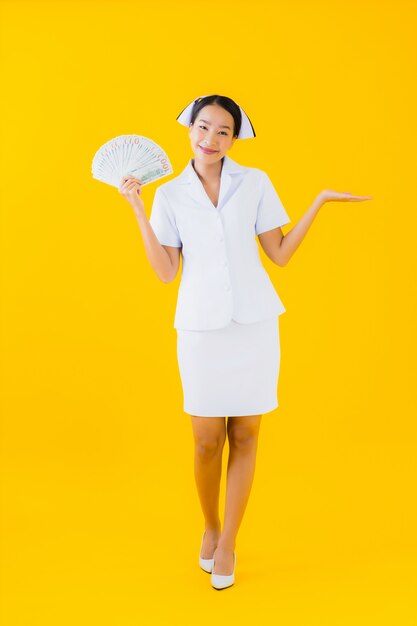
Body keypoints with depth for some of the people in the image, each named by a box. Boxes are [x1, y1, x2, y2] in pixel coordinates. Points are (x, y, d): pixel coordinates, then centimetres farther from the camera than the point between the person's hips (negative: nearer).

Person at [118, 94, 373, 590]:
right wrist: (138, 211, -6)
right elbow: (166, 272, -3)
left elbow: (280, 255, 3)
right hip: (201, 328, 0)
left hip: (254, 324, 0)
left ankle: (228, 543, 25)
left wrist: (318, 202, -2)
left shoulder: (256, 183, 3)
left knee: (244, 435, 7)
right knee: (207, 441, 4)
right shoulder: (170, 195, 4)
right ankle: (210, 526, 33)